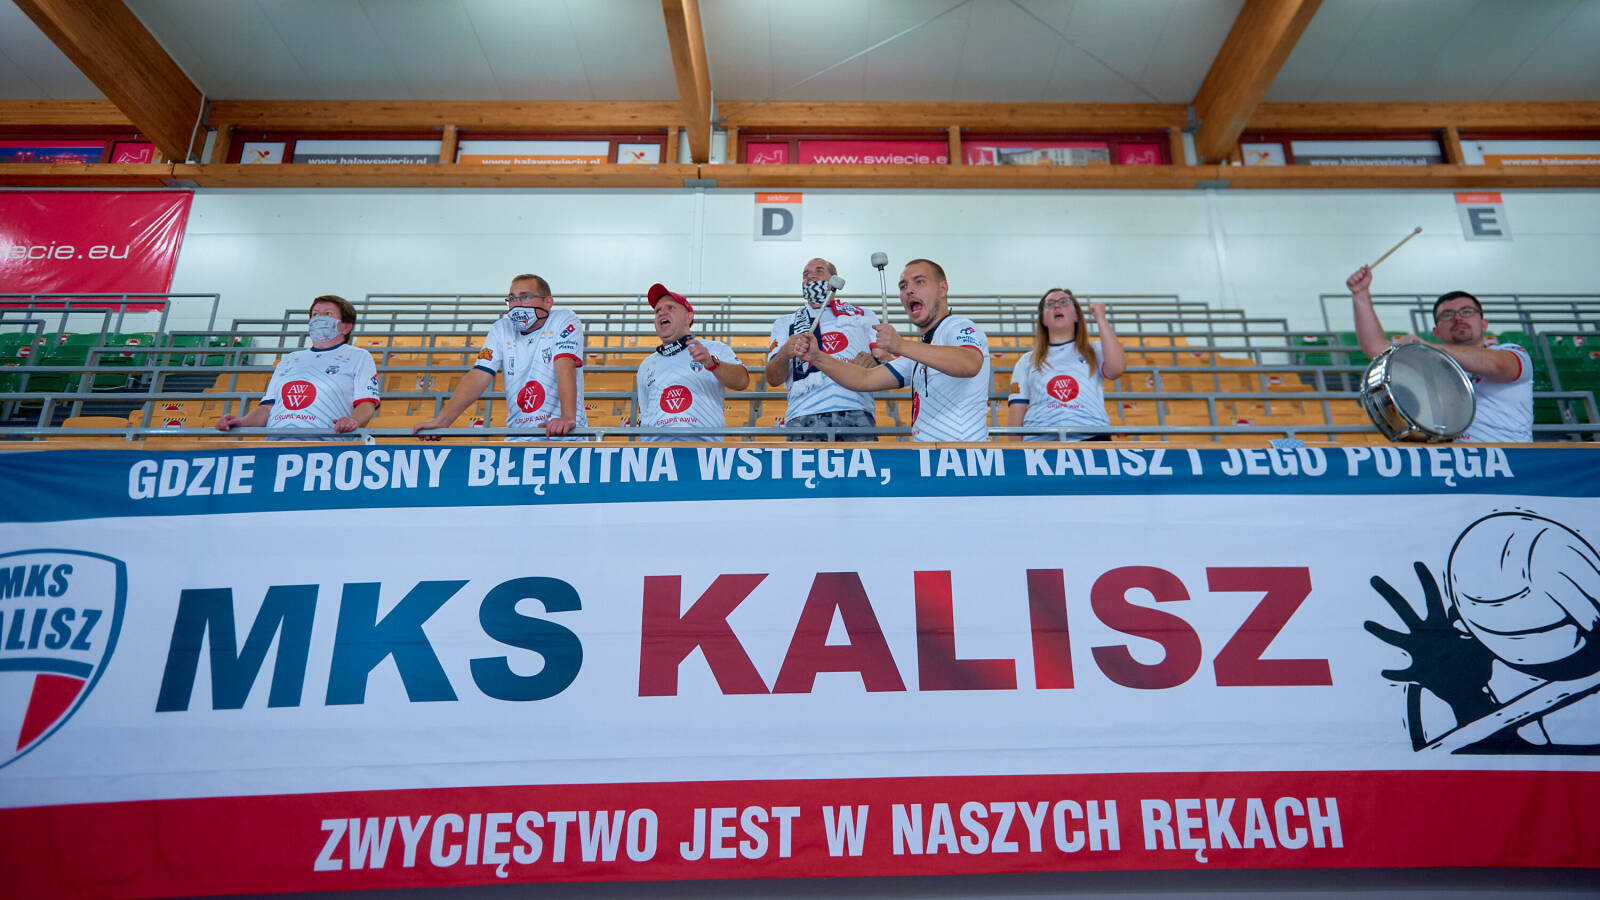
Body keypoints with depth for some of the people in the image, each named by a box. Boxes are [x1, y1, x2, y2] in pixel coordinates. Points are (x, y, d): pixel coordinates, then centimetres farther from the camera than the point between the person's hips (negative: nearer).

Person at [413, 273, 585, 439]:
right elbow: (479, 376, 2)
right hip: (517, 433, 3)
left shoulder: (564, 320, 1)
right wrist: (442, 420, -11)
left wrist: (567, 418, -31)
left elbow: (565, 367, -16)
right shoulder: (501, 329, 12)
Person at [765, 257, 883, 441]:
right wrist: (783, 355, -8)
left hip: (857, 412, 0)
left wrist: (873, 362, -4)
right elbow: (773, 380, 14)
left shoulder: (864, 315, 28)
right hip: (805, 414, 0)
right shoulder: (785, 322, 27)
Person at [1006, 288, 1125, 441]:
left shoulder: (1095, 351, 21)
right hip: (1041, 439, 0)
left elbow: (1116, 369, -1)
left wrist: (1101, 319, 7)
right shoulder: (1027, 362, 21)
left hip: (1092, 439, 1)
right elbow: (1016, 412, 15)